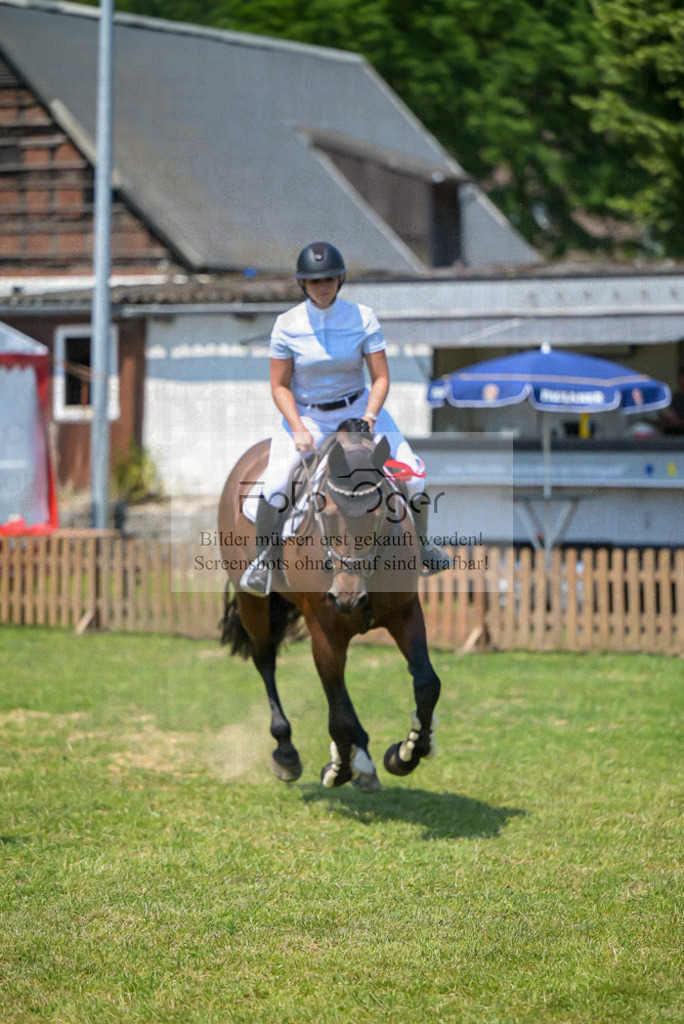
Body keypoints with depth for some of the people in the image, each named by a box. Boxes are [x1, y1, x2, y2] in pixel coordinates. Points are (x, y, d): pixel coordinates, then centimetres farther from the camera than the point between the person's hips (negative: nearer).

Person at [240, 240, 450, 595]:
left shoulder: (362, 318, -10)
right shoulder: (287, 324, -11)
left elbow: (381, 378, -8)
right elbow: (280, 386, -6)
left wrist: (368, 419, -24)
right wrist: (298, 430, -19)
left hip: (358, 408, 1)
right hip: (305, 415, -1)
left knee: (411, 474, -10)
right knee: (275, 487, -21)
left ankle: (419, 542, 17)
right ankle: (264, 559, 3)